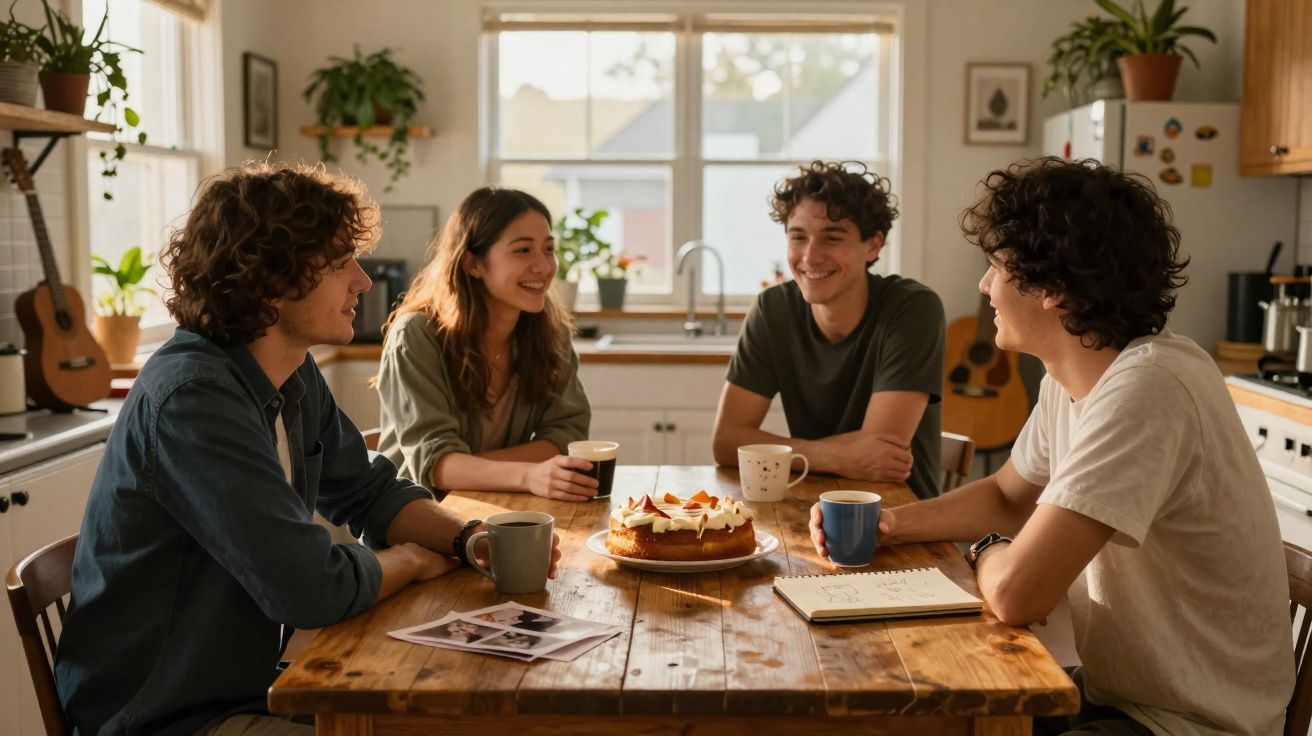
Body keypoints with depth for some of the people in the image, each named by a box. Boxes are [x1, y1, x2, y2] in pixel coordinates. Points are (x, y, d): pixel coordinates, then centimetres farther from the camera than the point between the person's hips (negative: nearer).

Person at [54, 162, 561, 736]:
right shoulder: (192, 398, -27)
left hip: (250, 682, 8)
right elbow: (314, 587, -31)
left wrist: (470, 538, -7)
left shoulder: (295, 376, 1)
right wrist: (411, 561, -10)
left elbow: (371, 492, 12)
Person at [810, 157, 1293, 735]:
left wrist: (987, 552, -9)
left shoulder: (1145, 390, -29)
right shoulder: (1070, 376, 1)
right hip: (1118, 689, 8)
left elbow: (1016, 593, -33)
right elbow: (1007, 497, 17)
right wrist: (890, 524, 0)